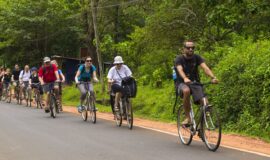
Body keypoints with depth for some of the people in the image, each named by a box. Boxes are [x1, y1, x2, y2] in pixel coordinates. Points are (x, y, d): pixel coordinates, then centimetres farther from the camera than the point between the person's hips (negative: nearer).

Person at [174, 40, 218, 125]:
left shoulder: (197, 57, -1)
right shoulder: (179, 59, -9)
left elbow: (205, 68, -18)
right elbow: (180, 70, -29)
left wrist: (213, 77, -38)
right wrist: (185, 79, -52)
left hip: (195, 83, 3)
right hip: (183, 83, -3)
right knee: (186, 91, -39)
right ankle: (188, 118, -27)